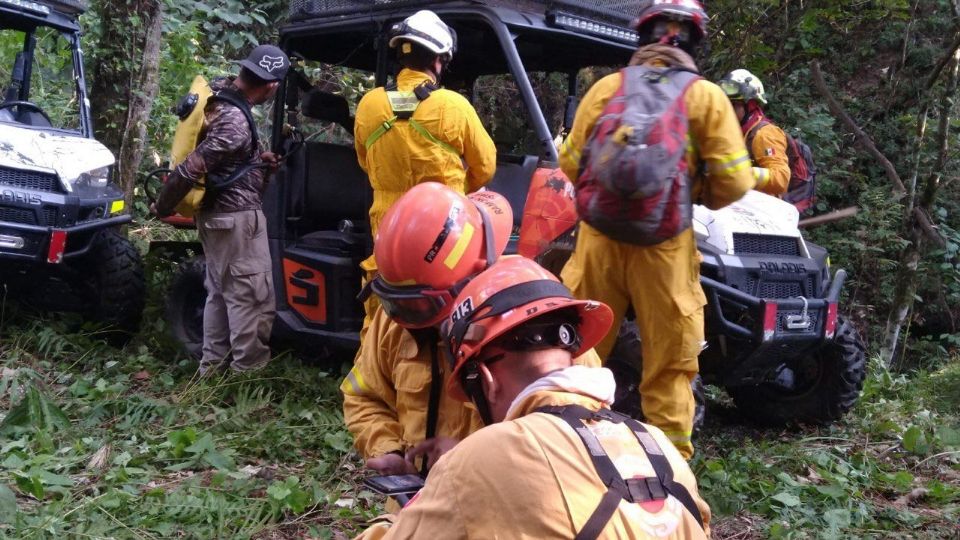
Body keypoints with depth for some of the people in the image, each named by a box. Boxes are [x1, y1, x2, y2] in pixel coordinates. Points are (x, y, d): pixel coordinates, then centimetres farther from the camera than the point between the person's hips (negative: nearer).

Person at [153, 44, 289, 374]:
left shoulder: (217, 93, 4)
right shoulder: (235, 122, -25)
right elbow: (191, 167, -25)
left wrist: (257, 159, 12)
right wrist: (162, 207, -12)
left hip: (215, 213, 10)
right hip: (237, 218, -10)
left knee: (220, 293, 18)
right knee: (253, 298, -3)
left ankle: (212, 368, 27)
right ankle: (247, 375, 1)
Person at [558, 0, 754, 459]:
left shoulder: (607, 88, 4)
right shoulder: (705, 96, -1)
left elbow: (571, 163, 6)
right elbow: (734, 181, -5)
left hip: (600, 236, 2)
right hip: (664, 243, -2)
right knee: (669, 364, 8)